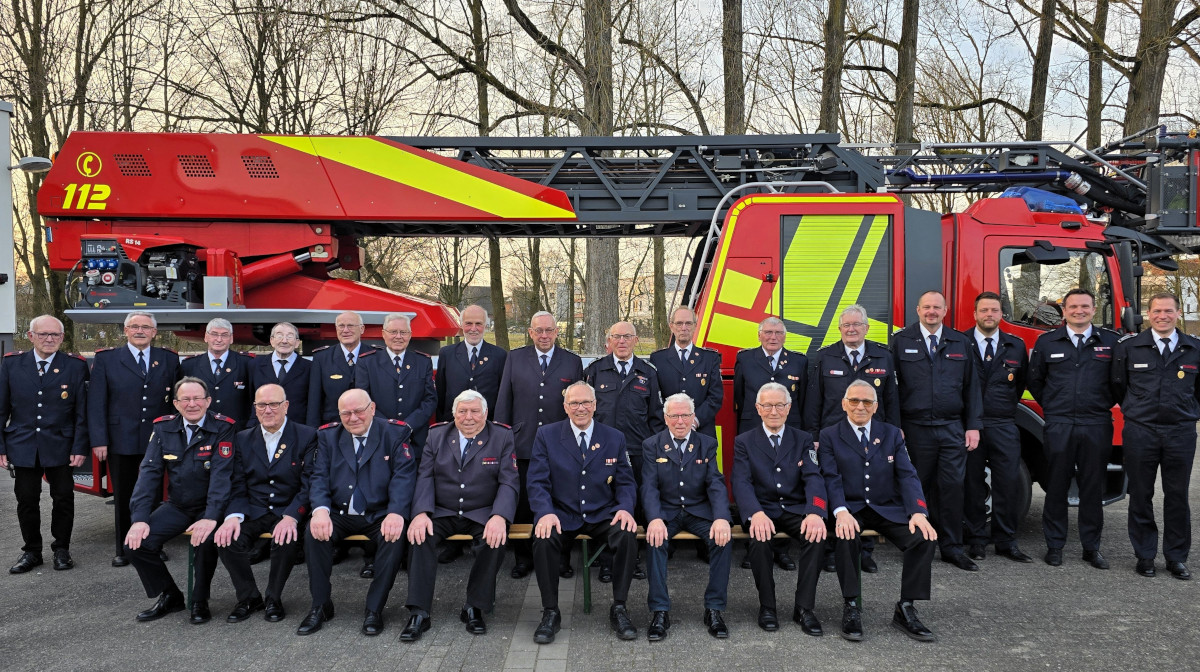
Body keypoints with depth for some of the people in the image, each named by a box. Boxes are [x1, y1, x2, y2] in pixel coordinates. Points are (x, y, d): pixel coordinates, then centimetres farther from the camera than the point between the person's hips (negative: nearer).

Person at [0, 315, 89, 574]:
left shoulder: (76, 366, -1)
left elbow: (82, 412, -2)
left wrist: (80, 448, -7)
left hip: (60, 448, -1)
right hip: (22, 447, 1)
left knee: (63, 500, 5)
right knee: (27, 501, 8)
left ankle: (61, 550, 21)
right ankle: (31, 551, 23)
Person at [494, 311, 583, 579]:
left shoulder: (573, 361, 6)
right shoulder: (515, 358, 8)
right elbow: (504, 401, 8)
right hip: (523, 444, 1)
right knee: (522, 506, 6)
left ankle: (561, 559, 17)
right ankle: (523, 559, 19)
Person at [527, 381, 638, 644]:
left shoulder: (615, 438, 7)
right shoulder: (546, 436, 2)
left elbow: (625, 482, 8)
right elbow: (538, 482, -3)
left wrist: (625, 508, -14)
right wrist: (545, 513, -22)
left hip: (602, 515, 1)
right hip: (562, 514, -1)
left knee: (628, 534, -29)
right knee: (544, 538, -32)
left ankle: (619, 608, -12)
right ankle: (550, 613, -14)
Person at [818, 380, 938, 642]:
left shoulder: (891, 434, 14)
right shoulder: (830, 436, 6)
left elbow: (907, 476, 3)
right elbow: (832, 479, -6)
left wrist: (918, 512, -15)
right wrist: (841, 512, -26)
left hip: (888, 508, 3)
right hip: (851, 509, -3)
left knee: (925, 537, -24)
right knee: (846, 536, -36)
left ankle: (906, 608, -12)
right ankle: (852, 607, -21)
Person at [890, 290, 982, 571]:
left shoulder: (961, 343, 12)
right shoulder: (901, 342, 4)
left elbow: (971, 387, 11)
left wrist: (973, 426, 4)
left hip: (952, 428, 2)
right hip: (915, 429, -2)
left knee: (952, 487, 1)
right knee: (917, 488, 4)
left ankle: (952, 548, 11)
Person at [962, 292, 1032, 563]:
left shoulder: (1016, 346, 12)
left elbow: (1022, 381, 21)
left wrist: (1008, 406, 12)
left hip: (1003, 426, 2)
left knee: (1009, 483, -1)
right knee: (972, 484, 3)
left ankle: (1006, 540, 11)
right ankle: (977, 540, 13)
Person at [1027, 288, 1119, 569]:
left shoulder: (1111, 342, 4)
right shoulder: (1046, 342, 5)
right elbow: (1035, 381, 14)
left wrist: (1104, 405, 8)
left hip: (1096, 427, 0)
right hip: (1058, 426, 0)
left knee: (1093, 488, 6)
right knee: (1056, 487, 5)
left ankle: (1092, 547, 17)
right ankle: (1054, 545, 14)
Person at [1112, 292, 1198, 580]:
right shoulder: (1129, 347, 2)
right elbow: (1118, 386, 10)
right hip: (1140, 433, -1)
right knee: (1141, 496, 6)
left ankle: (1176, 557, 18)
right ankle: (1144, 556, 16)